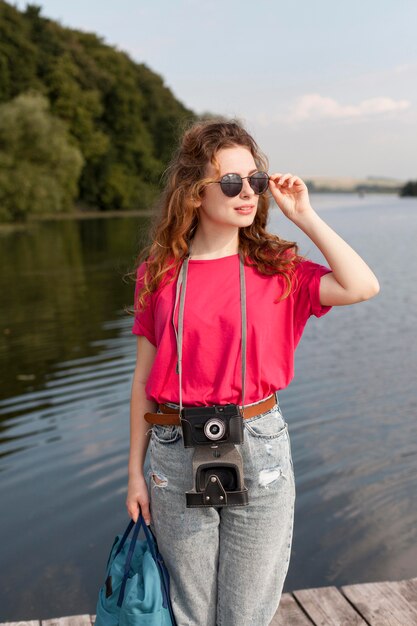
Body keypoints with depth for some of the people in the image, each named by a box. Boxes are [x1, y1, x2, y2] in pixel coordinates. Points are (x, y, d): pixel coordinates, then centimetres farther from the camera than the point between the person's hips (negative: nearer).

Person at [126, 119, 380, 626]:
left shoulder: (277, 269, -2)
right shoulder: (158, 274, -2)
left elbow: (362, 287, -19)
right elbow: (145, 378, 2)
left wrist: (304, 216, -12)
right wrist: (136, 471, 5)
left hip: (258, 450, 0)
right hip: (176, 455, 1)